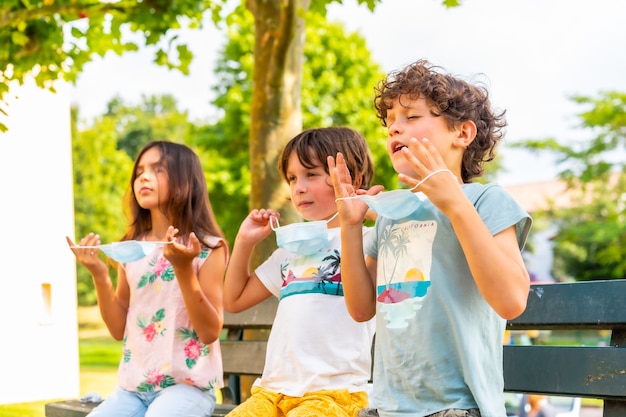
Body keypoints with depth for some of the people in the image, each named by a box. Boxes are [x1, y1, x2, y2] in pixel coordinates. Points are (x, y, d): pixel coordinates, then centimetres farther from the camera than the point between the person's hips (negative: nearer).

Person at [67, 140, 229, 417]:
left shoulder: (207, 248, -5)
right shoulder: (129, 250, 10)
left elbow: (211, 332, -10)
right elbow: (119, 329, 11)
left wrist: (183, 268, -21)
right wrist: (100, 276, -3)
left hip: (188, 385, -5)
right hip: (134, 386, 5)